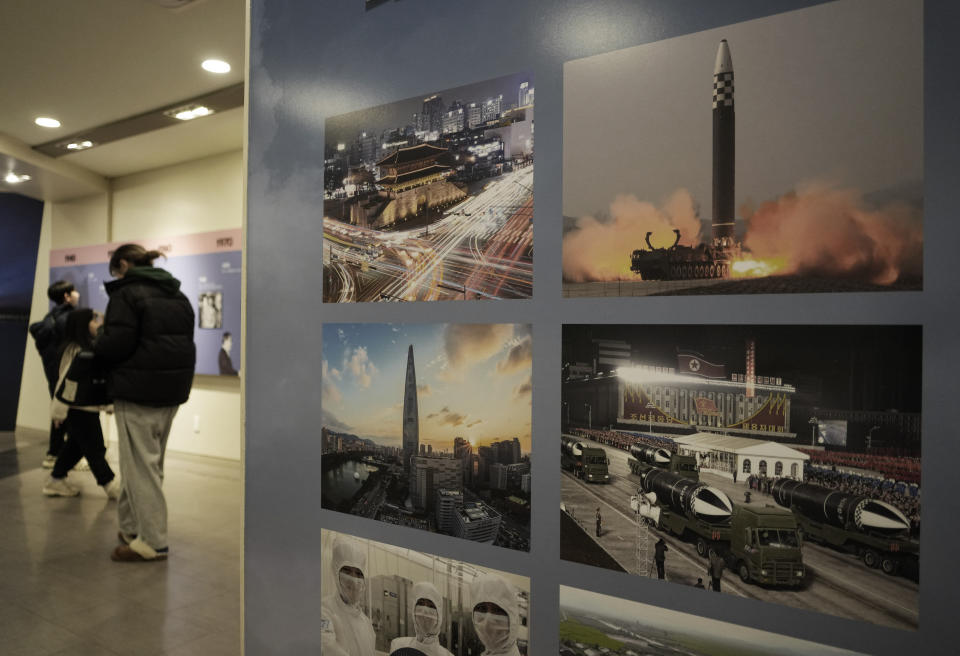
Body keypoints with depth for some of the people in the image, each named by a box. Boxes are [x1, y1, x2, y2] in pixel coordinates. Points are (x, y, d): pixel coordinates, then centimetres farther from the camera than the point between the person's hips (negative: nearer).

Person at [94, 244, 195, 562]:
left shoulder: (126, 292, -9)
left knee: (140, 467, 1)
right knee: (151, 463, 17)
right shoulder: (178, 295, 14)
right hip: (172, 391, 8)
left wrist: (97, 347, 4)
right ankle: (133, 528, 28)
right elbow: (186, 342, 14)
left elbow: (116, 344, -17)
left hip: (138, 393, -8)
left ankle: (152, 542, 7)